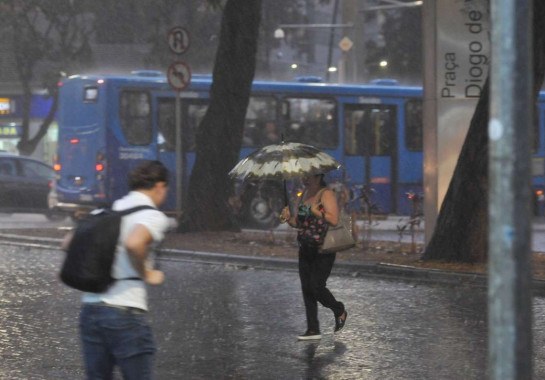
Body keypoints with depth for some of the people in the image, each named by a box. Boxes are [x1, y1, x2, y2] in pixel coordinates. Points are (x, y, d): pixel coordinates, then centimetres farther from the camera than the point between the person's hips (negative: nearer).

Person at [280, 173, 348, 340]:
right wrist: (289, 219, -1)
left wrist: (315, 211, -24)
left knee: (316, 286, -11)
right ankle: (313, 330, 10)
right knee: (306, 289, 5)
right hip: (306, 250, 8)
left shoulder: (326, 194, -11)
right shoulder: (304, 195, 13)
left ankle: (339, 311, 17)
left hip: (323, 250, -8)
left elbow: (334, 220, -23)